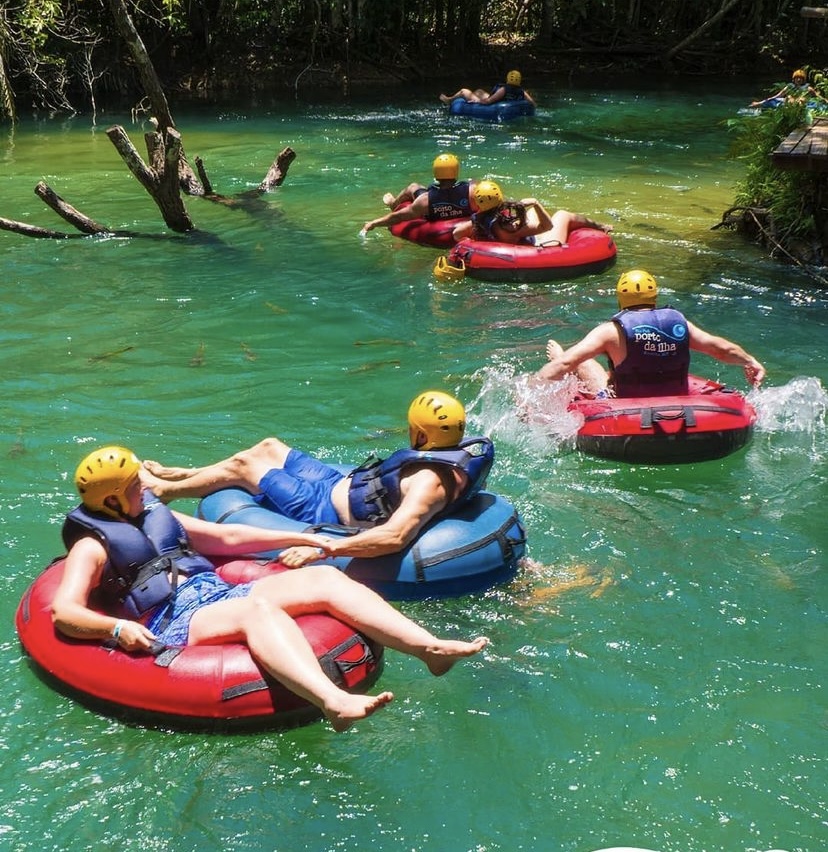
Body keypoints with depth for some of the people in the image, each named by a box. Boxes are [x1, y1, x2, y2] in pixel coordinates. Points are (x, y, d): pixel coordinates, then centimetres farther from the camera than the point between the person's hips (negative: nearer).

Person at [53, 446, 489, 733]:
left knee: (324, 578, -12)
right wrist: (116, 627, -33)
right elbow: (63, 611, -12)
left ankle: (431, 647, -27)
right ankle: (333, 702, -65)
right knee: (257, 607, -39)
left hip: (216, 592, 8)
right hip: (174, 622, -8)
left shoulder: (155, 514, 24)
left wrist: (302, 538, 26)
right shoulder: (93, 546, 2)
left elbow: (227, 537, 28)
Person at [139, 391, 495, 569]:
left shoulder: (430, 481, -36)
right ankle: (180, 475, 41)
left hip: (327, 508, -9)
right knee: (269, 447, 22)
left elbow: (395, 536, -49)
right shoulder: (457, 449, -10)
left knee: (242, 465, 3)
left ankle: (163, 490, 30)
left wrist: (322, 549, -51)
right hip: (343, 481, 9)